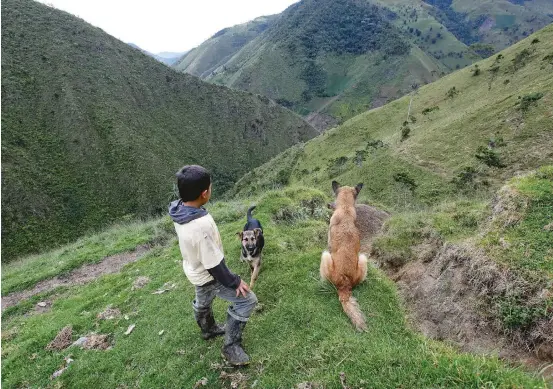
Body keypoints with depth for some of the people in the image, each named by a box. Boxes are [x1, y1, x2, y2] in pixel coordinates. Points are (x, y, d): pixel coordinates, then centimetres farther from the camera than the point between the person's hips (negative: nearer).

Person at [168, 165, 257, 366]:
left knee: (203, 301, 33)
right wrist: (234, 282, -14)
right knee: (247, 300, 5)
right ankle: (231, 346, 19)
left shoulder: (179, 209, -15)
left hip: (195, 270, 9)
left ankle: (208, 329, 62)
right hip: (208, 276, -9)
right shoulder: (201, 226, -42)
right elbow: (214, 264, -30)